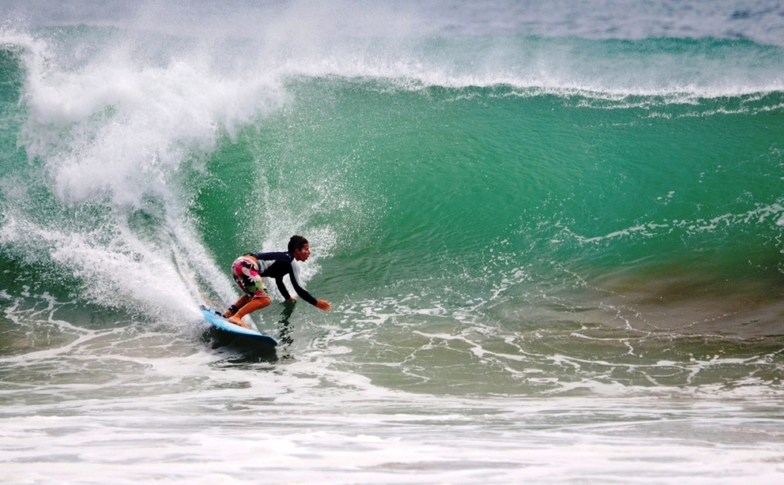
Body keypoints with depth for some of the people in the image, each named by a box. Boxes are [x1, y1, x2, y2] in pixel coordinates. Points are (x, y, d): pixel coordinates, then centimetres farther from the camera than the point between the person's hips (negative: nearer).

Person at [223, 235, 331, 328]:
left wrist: (288, 297, 50)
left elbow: (279, 281, 38)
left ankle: (228, 313, 24)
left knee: (253, 295, 31)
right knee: (264, 300, -12)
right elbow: (298, 288, -9)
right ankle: (236, 317, -22)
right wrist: (316, 303, -5)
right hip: (246, 266, -10)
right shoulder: (292, 263, -3)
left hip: (239, 263, 10)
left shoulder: (283, 259, 24)